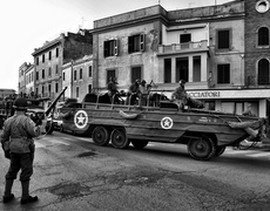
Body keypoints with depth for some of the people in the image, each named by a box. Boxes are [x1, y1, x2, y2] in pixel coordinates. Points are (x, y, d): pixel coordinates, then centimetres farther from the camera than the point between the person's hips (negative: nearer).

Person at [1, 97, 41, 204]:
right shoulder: (26, 120, -16)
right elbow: (35, 133, -25)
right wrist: (37, 127, -3)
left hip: (13, 150, 6)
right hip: (25, 150, -6)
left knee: (12, 171, 19)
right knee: (26, 172, 4)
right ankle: (25, 197, 11)